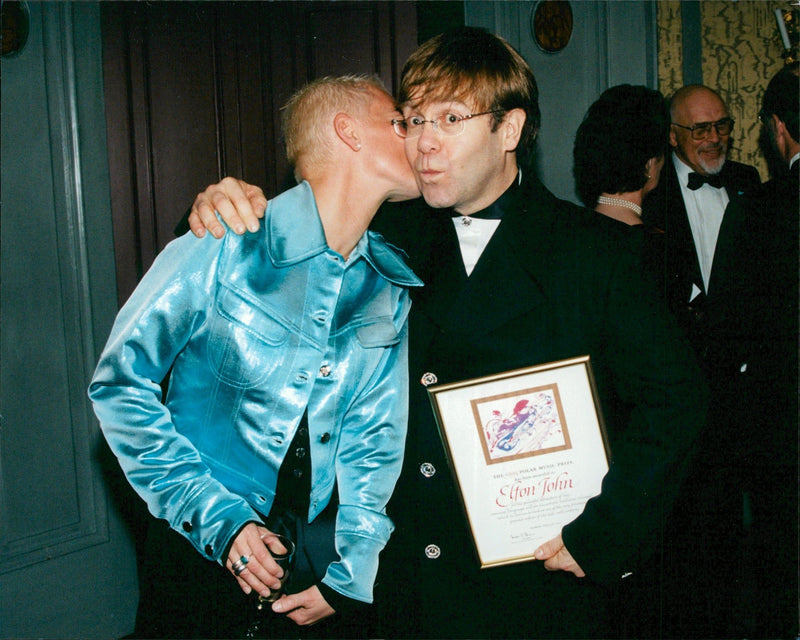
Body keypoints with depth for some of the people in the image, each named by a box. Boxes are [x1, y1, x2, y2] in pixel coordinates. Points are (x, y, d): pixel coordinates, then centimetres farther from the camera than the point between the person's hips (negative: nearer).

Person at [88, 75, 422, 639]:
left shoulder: (394, 286, -1)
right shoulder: (222, 249, -16)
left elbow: (374, 437, 2)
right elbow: (120, 383, -11)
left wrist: (350, 575, -4)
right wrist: (218, 519, -14)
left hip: (318, 550, 4)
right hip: (203, 550, -4)